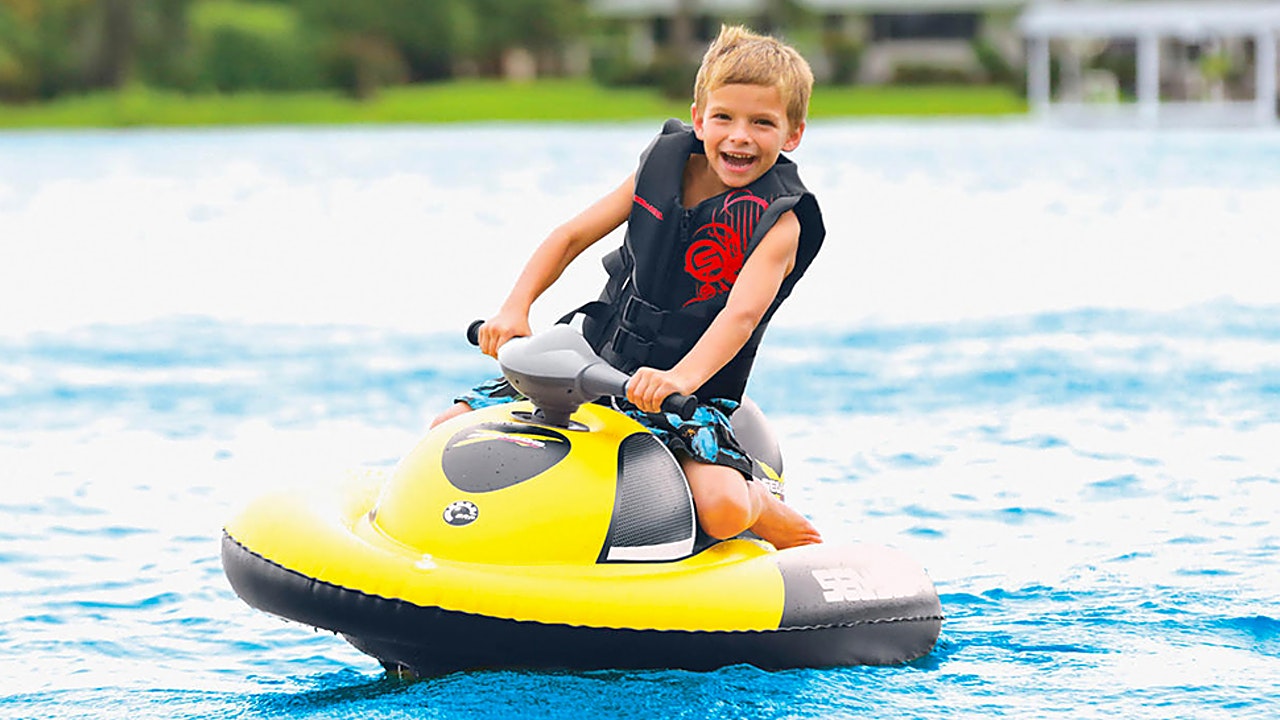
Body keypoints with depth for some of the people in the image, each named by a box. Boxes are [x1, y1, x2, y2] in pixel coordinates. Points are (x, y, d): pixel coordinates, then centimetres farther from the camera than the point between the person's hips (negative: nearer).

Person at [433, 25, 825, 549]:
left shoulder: (779, 219, -14)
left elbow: (742, 313, -29)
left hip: (693, 394, -5)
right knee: (451, 432, -3)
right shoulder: (665, 164, 1)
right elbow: (573, 236, 7)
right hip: (596, 365, 5)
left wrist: (681, 377, -47)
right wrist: (514, 309, -9)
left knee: (721, 508, -33)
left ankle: (767, 512, 3)